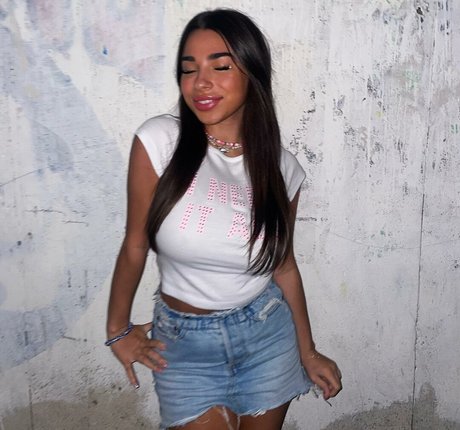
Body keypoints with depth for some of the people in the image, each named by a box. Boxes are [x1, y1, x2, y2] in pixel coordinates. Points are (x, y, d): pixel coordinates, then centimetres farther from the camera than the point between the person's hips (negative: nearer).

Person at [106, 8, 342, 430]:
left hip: (268, 335, 3)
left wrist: (307, 352, 9)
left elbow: (284, 265, 2)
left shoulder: (281, 167, -8)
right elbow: (135, 246, -9)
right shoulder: (159, 140, -17)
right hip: (185, 344, -2)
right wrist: (118, 330, 2)